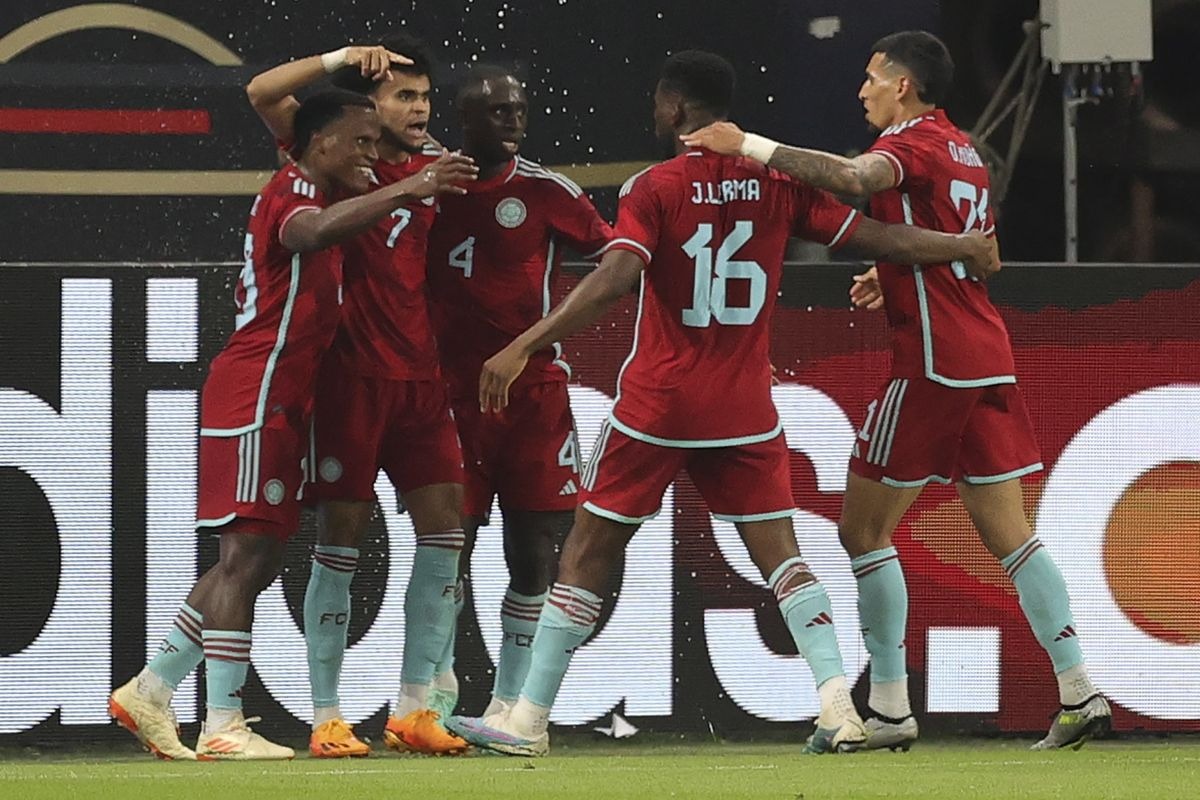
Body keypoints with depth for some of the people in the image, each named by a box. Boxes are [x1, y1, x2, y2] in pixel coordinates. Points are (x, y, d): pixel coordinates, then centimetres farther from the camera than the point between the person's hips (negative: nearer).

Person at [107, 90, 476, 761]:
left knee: (256, 560, 12)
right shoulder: (293, 192, -13)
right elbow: (312, 231, -35)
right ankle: (223, 728, -12)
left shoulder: (314, 197, 19)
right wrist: (408, 190, -44)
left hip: (282, 400, 10)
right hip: (257, 395, -10)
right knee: (247, 554, -11)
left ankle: (151, 691, 17)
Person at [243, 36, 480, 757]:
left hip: (422, 375, 5)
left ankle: (414, 709, 7)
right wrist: (343, 58, -22)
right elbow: (263, 93, -14)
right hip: (353, 374, -5)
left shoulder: (433, 166, 11)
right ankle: (327, 719, 3)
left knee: (445, 529, 0)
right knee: (342, 536, -2)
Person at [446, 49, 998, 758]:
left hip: (657, 406, -3)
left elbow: (614, 281, -23)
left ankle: (530, 719, 8)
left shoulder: (655, 189, -10)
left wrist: (522, 349, -25)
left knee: (589, 550, 6)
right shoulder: (779, 182, 1)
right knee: (780, 552, 6)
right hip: (746, 410, 3)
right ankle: (838, 705, -10)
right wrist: (965, 247, 20)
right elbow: (877, 238, 5)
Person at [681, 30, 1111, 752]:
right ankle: (1080, 693, 3)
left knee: (865, 530, -1)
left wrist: (749, 145, -31)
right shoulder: (964, 151, 18)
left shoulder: (914, 141, -9)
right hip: (989, 359, 9)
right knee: (1009, 532, 9)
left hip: (933, 361, -9)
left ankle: (890, 710, -2)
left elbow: (854, 177, -32)